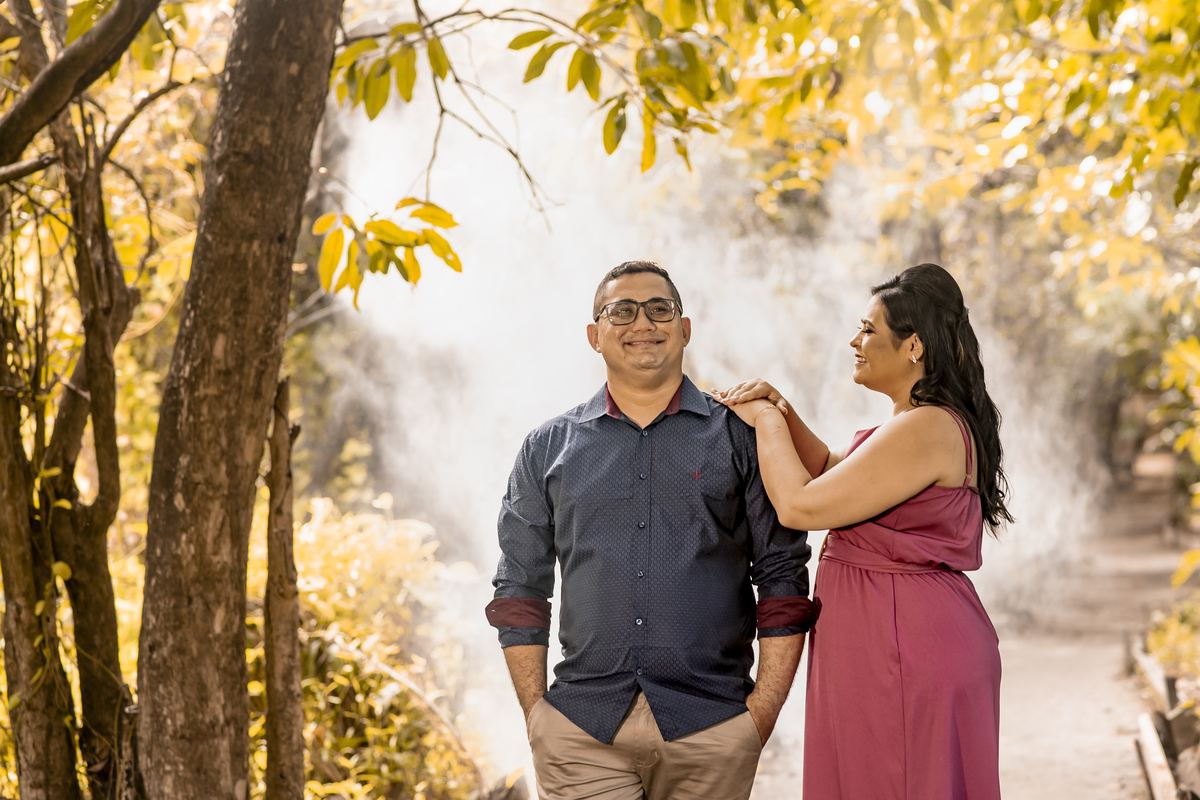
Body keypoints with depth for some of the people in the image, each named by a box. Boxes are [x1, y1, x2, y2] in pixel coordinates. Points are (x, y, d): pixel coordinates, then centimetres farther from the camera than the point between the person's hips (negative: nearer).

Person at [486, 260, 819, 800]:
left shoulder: (741, 436, 7)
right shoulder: (548, 449, 11)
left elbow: (783, 578, 5)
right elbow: (520, 589, 12)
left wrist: (762, 712, -3)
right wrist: (536, 715, 3)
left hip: (711, 730, -1)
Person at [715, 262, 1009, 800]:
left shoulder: (926, 429, -20)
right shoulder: (925, 422, 14)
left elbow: (800, 506, -21)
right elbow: (833, 473, 26)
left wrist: (766, 421, -5)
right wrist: (782, 413, 10)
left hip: (903, 653, -10)